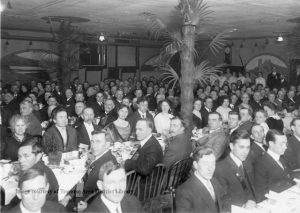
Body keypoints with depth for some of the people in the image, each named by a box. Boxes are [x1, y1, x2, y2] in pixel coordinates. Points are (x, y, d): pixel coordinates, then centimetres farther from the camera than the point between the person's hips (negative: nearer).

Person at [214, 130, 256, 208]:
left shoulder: (248, 165, 11)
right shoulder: (220, 168, -13)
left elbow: (251, 189, 14)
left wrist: (252, 201, -5)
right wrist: (243, 205, -25)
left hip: (250, 208, 4)